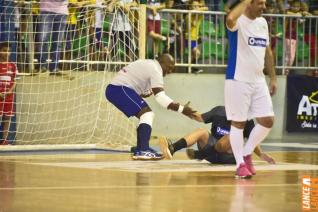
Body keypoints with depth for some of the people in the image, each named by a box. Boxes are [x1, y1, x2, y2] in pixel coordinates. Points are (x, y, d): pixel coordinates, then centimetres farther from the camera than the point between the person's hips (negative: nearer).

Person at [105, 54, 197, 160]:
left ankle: (140, 151, 19)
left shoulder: (148, 64, 21)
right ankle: (143, 151, -27)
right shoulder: (155, 70, -10)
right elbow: (160, 97, -20)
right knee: (147, 114, -16)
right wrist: (181, 109, -20)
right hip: (120, 89, -10)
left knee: (146, 115, 16)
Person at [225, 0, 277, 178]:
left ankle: (247, 154, 20)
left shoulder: (263, 23, 11)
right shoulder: (239, 21, -12)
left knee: (267, 121, 3)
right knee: (238, 123, -1)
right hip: (238, 81, -7)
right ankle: (240, 164, 7)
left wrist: (273, 78, 14)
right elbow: (230, 19, -39)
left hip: (259, 81, 7)